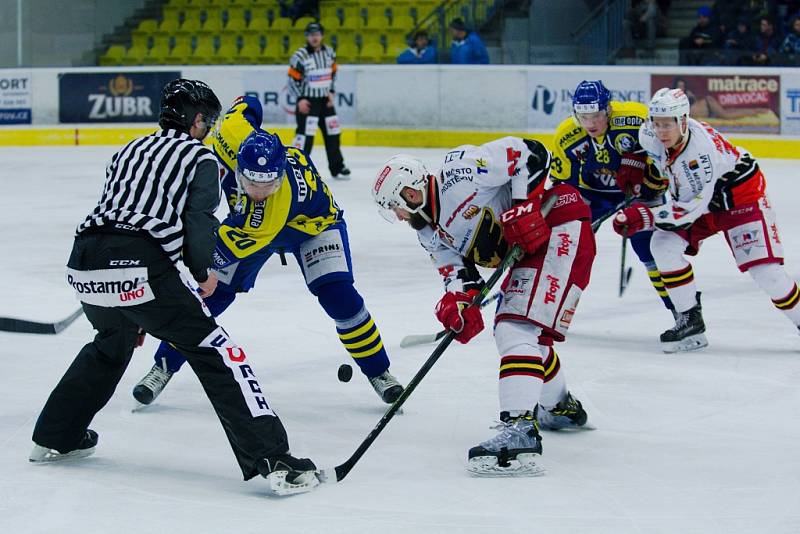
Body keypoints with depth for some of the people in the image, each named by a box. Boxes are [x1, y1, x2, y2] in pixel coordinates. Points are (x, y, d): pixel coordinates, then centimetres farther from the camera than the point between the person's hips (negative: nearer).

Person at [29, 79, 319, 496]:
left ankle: (55, 439, 42)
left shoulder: (130, 151, 30)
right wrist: (202, 273, 14)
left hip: (84, 262, 7)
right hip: (138, 265, -7)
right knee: (213, 351, -5)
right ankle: (271, 460, -17)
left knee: (111, 345, 35)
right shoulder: (200, 156, 11)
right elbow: (199, 220, -5)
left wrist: (134, 316, 38)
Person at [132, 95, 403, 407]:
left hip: (312, 221, -5)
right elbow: (248, 105, -12)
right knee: (210, 295, -3)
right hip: (250, 217, 5)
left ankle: (378, 371, 0)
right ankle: (164, 367, 13)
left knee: (339, 295, -20)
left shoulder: (279, 202, -45)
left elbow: (231, 246, -37)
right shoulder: (236, 135, -36)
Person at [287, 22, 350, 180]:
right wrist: (300, 99, -15)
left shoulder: (329, 53, 3)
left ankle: (337, 168, 23)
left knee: (333, 133, 10)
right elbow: (293, 79, -11)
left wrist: (331, 92, 8)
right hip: (307, 101, -6)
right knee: (306, 133, -15)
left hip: (325, 100, 6)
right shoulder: (300, 56, -15)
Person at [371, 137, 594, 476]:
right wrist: (458, 299, -18)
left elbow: (529, 154, -17)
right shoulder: (430, 231, 13)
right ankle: (563, 409, 45)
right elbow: (454, 267, 3)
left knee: (516, 328, -22)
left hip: (559, 228, -11)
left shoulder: (458, 172, -15)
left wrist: (524, 207, -24)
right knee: (516, 331, 24)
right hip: (525, 256, 11)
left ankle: (520, 430, -33)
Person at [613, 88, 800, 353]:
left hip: (741, 194, -7)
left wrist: (644, 217, -41)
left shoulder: (703, 147, -38)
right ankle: (691, 322, -4)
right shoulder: (649, 135, -19)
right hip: (695, 195, 7)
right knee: (664, 246, -14)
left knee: (764, 269, -16)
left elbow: (693, 208, -37)